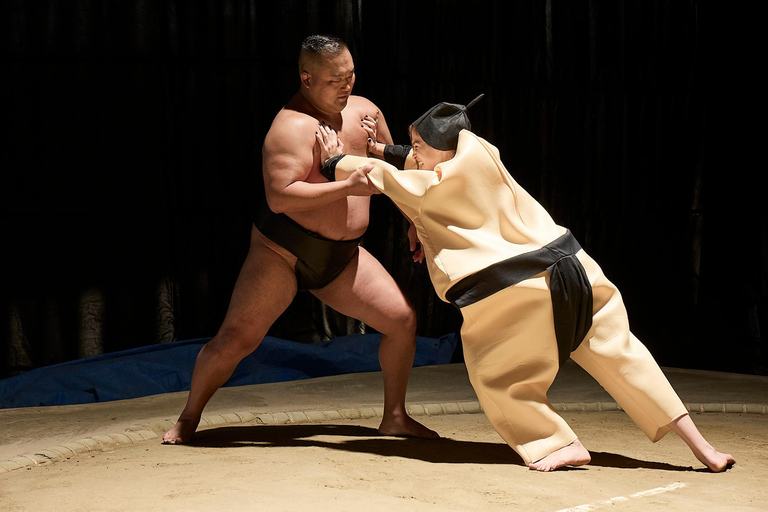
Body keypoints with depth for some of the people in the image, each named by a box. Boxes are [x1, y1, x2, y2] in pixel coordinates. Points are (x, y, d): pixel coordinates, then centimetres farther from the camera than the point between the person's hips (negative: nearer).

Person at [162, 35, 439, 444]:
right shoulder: (294, 126, -20)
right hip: (283, 251, -7)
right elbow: (279, 197, -31)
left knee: (403, 318, 0)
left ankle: (394, 418, 15)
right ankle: (187, 419, 13)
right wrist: (349, 186, -32)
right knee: (236, 338, -9)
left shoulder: (364, 110, 6)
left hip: (341, 257, 7)